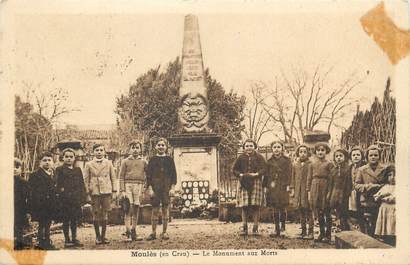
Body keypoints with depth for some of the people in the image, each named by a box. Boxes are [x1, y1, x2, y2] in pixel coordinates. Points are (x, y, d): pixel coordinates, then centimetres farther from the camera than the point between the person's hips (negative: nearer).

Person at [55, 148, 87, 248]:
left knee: (75, 220, 9)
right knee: (66, 220, 1)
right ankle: (67, 240, 8)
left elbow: (82, 184, 12)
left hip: (76, 199, 4)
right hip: (65, 200, -3)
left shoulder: (78, 170, 14)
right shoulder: (60, 170, 3)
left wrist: (83, 198, 6)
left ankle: (74, 239, 17)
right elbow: (58, 185, -3)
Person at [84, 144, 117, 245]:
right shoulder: (88, 164, 7)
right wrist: (87, 191, 2)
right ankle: (98, 237, 10)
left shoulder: (108, 163, 10)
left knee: (105, 214, 3)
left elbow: (113, 177, 12)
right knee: (96, 214, 1)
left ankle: (103, 236, 12)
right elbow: (86, 179, 8)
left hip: (106, 191, 1)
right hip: (94, 192, -1)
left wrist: (114, 190, 6)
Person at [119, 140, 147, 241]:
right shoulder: (125, 161, 7)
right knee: (128, 209, -8)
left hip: (139, 186, 2)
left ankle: (134, 233, 12)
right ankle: (127, 233, -8)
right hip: (128, 185, -2)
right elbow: (121, 177, 3)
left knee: (136, 209, 4)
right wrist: (122, 191, -5)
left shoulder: (143, 162, 12)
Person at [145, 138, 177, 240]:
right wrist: (149, 188, -5)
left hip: (166, 188, 0)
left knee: (165, 209, 2)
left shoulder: (169, 159, 8)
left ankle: (164, 232, 9)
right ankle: (153, 233, 6)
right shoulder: (152, 159, 7)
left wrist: (172, 187, -2)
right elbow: (148, 174, 4)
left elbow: (174, 174, 7)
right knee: (155, 209, 0)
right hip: (155, 188, 0)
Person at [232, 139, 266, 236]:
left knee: (256, 206, -3)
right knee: (244, 206, -1)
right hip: (243, 183, 1)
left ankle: (255, 228, 3)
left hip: (256, 182, -1)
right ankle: (244, 228, 5)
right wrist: (241, 175, -9)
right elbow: (234, 169, 9)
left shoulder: (259, 157, 5)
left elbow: (264, 169, -2)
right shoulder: (241, 158, 8)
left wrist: (256, 174, -17)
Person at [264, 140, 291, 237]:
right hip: (272, 187, 3)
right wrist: (265, 186, 5)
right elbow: (267, 175, 11)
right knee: (275, 209, 5)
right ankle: (277, 229, 9)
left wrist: (288, 185, -10)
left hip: (283, 187, -3)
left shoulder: (287, 160, 3)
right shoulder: (270, 161, 10)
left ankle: (283, 225, 12)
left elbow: (289, 174, -1)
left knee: (282, 208, -2)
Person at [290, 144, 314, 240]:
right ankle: (303, 231, 19)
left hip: (306, 190, -5)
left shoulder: (310, 165, -5)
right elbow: (293, 178, 13)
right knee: (300, 211, 11)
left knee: (308, 211, -4)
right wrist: (292, 189, 8)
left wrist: (309, 189, -14)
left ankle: (310, 232, 1)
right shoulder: (295, 165, 10)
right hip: (298, 191, 5)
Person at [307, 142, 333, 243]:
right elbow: (310, 178, 12)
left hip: (325, 189, -4)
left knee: (326, 213, 1)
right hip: (315, 189, 4)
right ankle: (322, 233, 18)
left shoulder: (328, 164, -2)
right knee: (318, 213, 9)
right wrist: (309, 191, 7)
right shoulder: (313, 164, 10)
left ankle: (328, 235, 8)